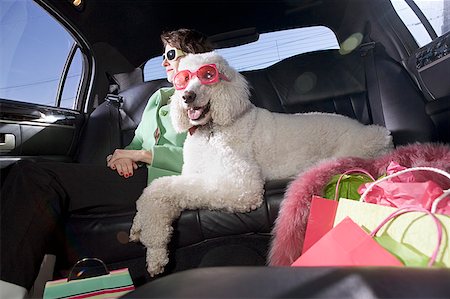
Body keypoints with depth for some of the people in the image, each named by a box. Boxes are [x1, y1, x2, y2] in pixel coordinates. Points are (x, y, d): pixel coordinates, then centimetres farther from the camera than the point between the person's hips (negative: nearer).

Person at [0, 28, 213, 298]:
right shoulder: (160, 96, 30)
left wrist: (141, 154, -7)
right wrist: (125, 155, 1)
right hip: (135, 175, 8)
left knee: (35, 177, -20)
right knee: (27, 170, -11)